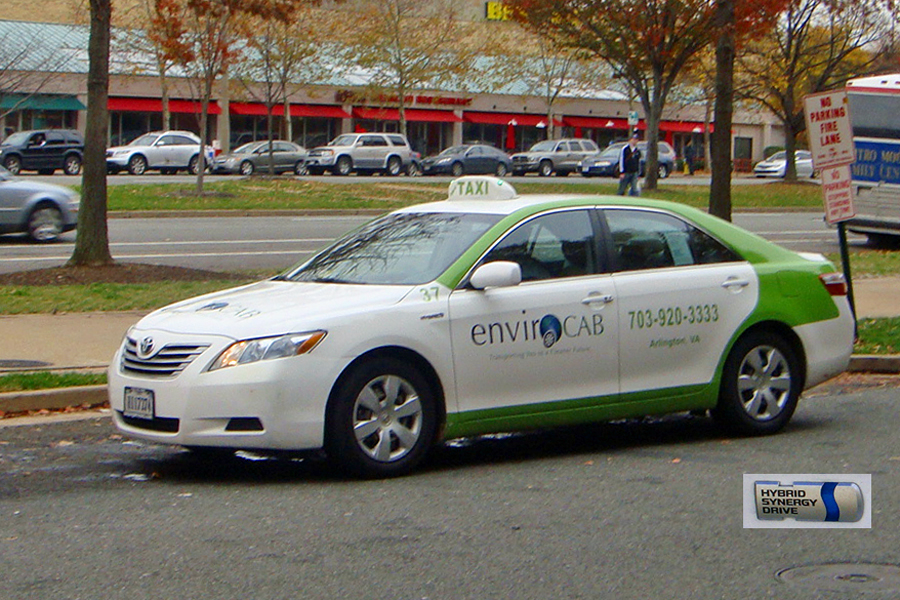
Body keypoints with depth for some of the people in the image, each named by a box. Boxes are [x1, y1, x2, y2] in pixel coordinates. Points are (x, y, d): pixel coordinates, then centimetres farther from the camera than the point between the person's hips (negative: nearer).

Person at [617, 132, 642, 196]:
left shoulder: (637, 151, 12)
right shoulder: (625, 149, -4)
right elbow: (621, 161, -8)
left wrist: (638, 174, 16)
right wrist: (622, 172, -13)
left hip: (634, 173, 4)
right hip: (625, 173, -4)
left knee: (635, 189, -9)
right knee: (622, 189, 2)